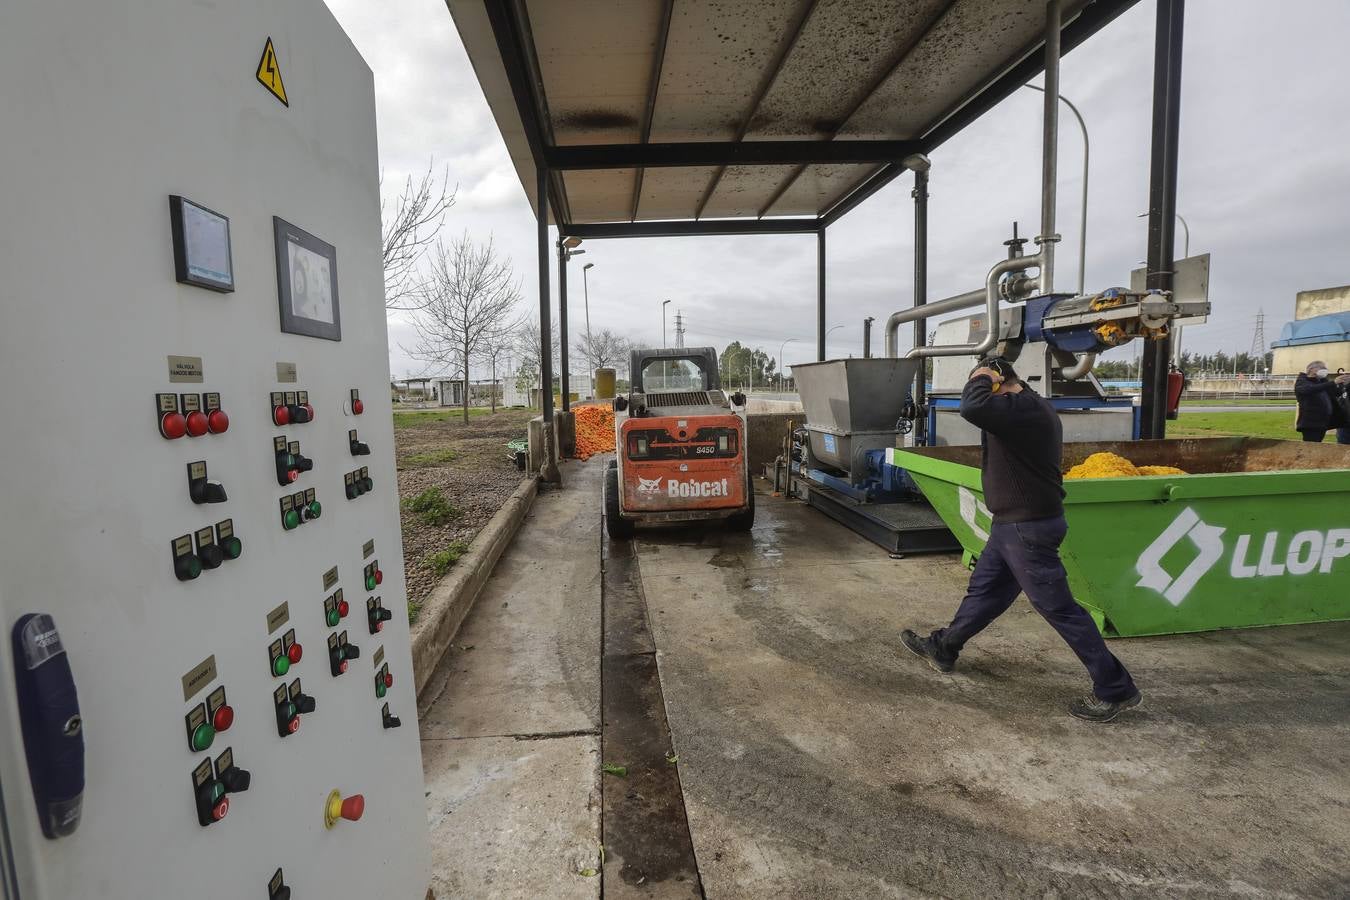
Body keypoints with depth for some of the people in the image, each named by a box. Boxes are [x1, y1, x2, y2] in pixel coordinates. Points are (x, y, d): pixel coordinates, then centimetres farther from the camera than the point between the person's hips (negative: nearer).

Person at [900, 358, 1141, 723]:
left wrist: (981, 378, -19)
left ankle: (1115, 690, 16)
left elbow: (973, 407, -36)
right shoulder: (1030, 406, 11)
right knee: (983, 591, 20)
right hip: (1014, 524, 11)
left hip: (1027, 528, -11)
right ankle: (943, 649, 35)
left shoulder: (1022, 407, -22)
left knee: (1059, 608, 1)